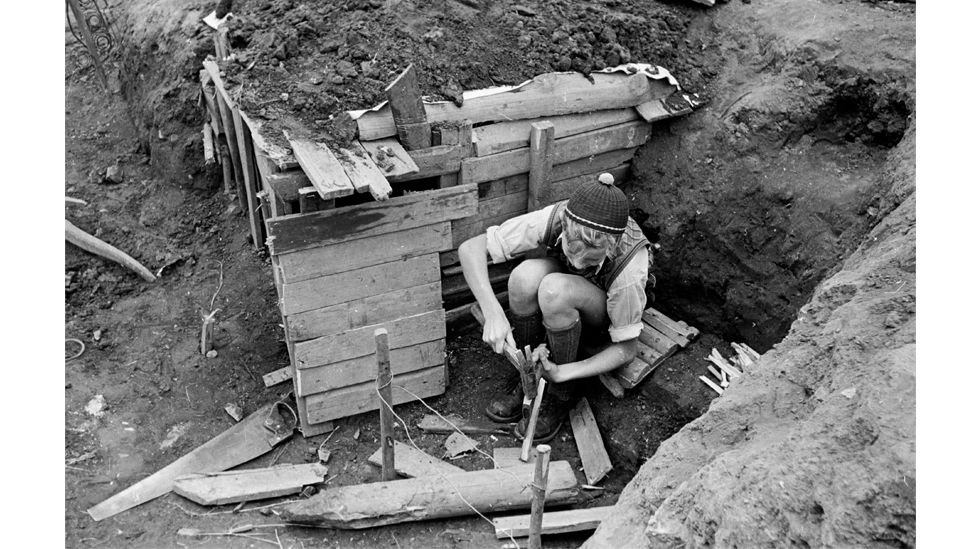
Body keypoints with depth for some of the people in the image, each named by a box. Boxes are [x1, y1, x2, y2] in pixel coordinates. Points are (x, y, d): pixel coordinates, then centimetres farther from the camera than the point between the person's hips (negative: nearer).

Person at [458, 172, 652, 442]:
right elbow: (470, 248, -29)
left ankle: (562, 392, -14)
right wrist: (493, 312, -42)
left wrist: (562, 373, -35)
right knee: (527, 275, -34)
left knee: (554, 289, -37)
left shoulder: (629, 269, -37)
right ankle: (520, 377, -11)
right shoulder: (553, 219, -33)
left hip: (603, 321, -2)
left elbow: (626, 349, -23)